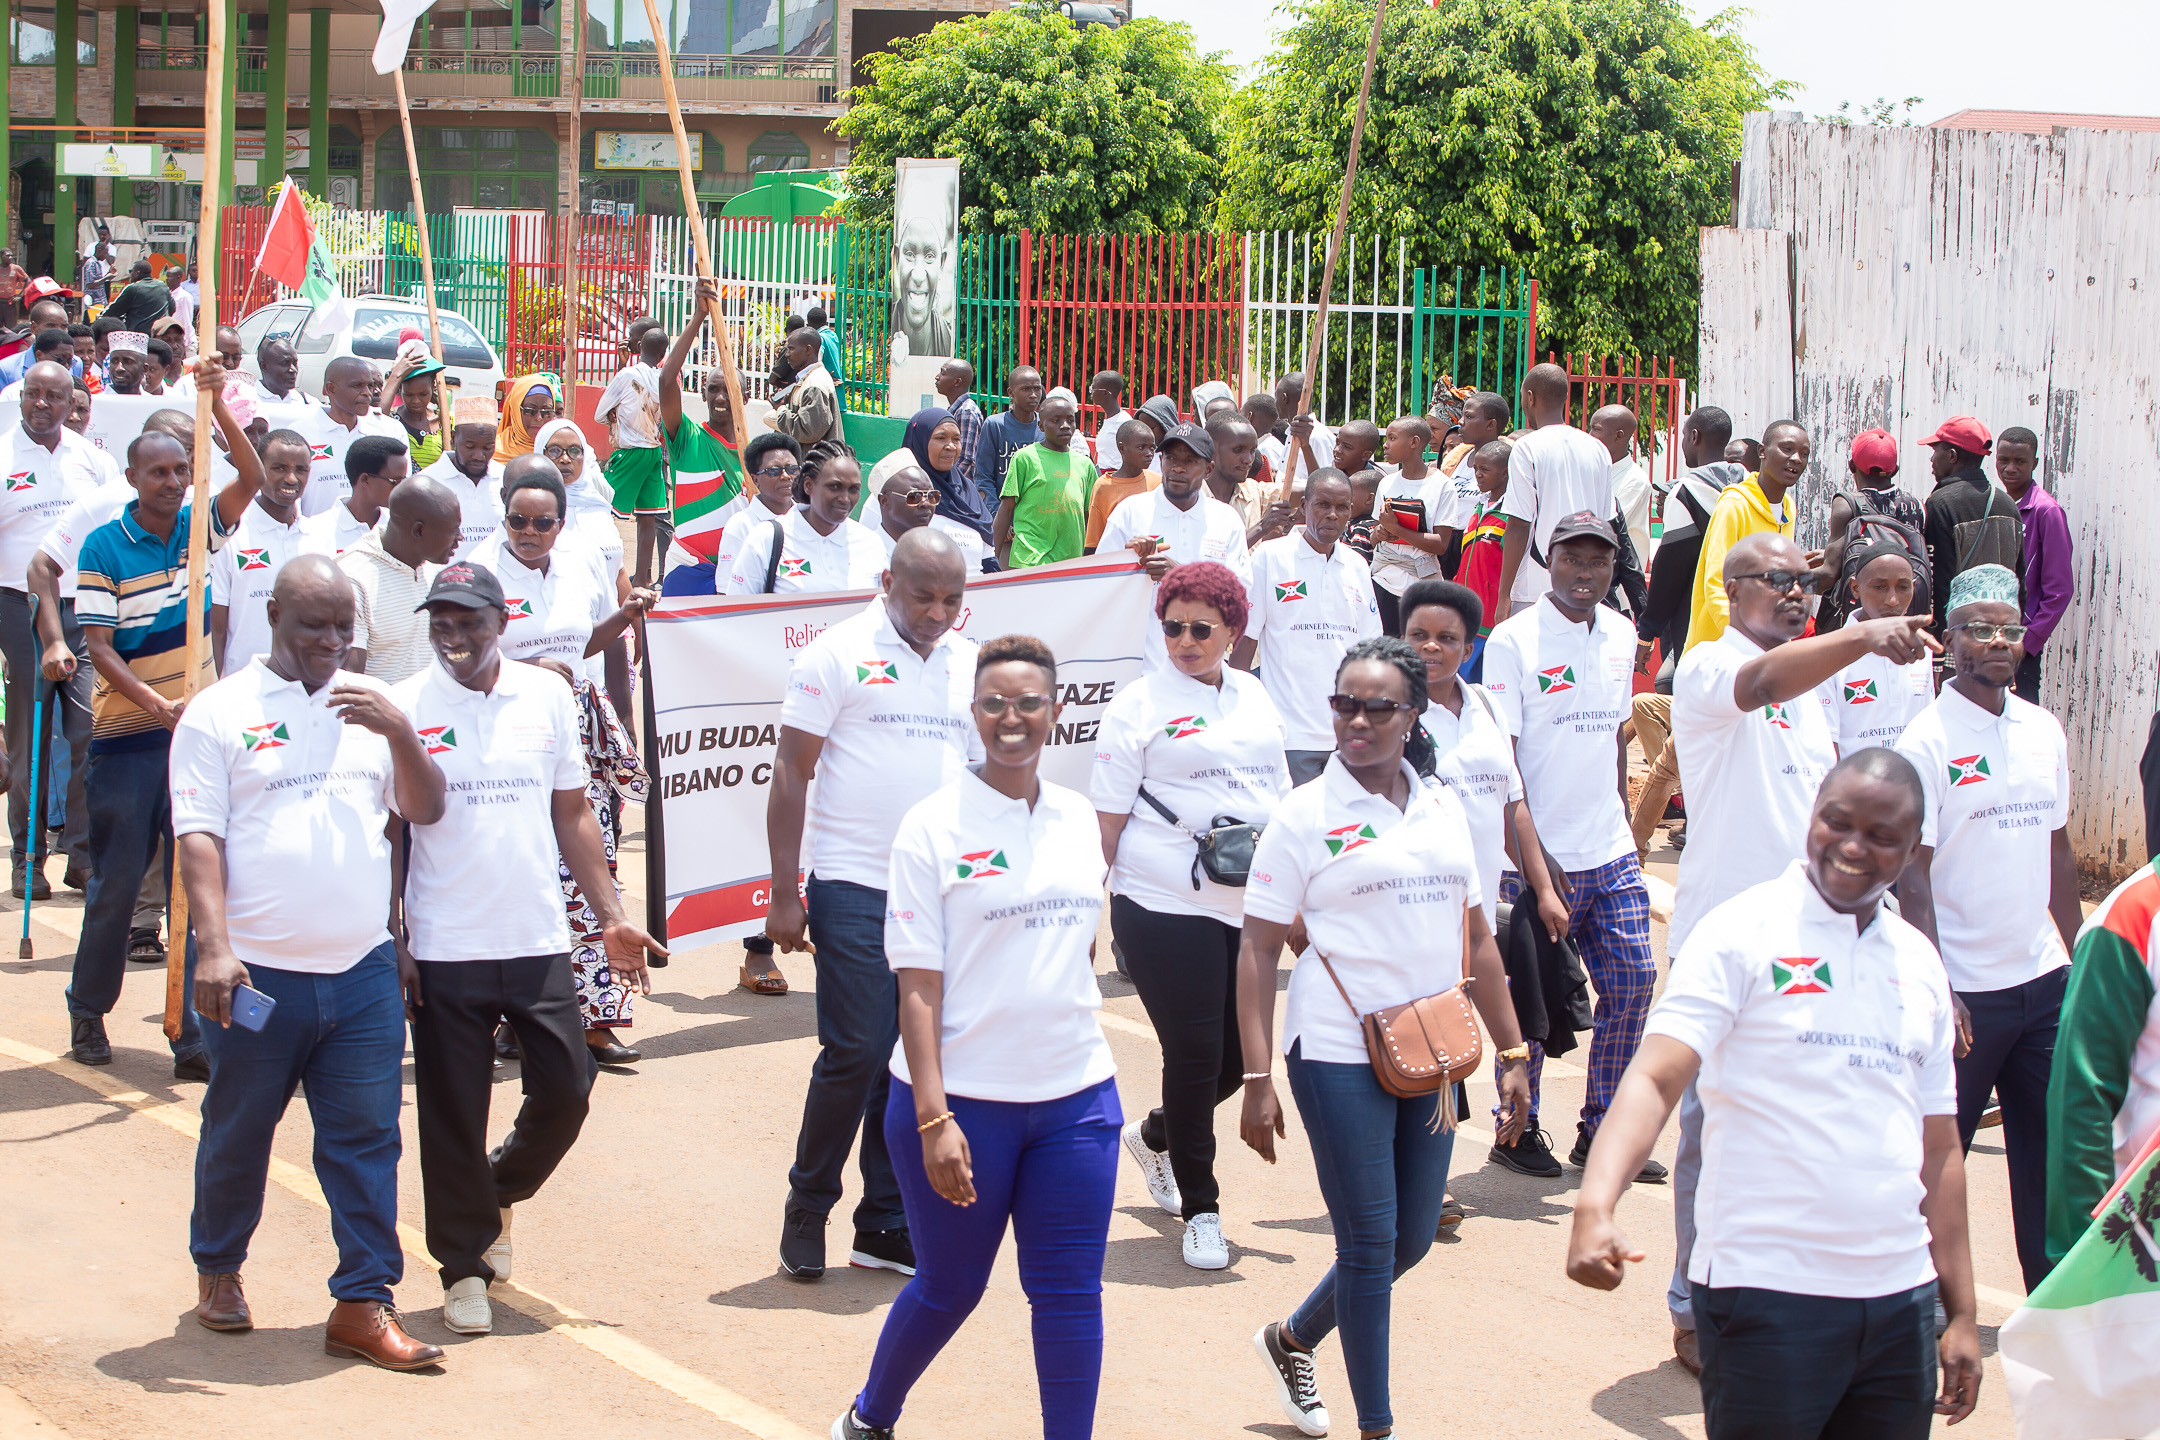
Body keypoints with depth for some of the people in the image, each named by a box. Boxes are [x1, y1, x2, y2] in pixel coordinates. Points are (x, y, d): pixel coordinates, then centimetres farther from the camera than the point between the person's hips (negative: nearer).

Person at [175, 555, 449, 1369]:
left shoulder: (371, 705, 11)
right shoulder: (219, 713, -1)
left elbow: (426, 810, 7)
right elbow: (199, 839, -7)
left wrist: (400, 732, -11)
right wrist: (213, 946, -18)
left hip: (362, 970, 3)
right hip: (256, 972, -3)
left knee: (366, 1138, 1)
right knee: (238, 1131, 12)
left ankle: (363, 1303, 6)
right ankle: (217, 1270, 33)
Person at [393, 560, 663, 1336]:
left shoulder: (546, 696, 4)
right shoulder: (403, 707, -3)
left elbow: (573, 814, 11)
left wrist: (612, 918, 6)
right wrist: (391, 941, -3)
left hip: (539, 943, 2)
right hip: (443, 950, -2)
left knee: (565, 1093, 3)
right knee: (453, 1116, 3)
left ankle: (500, 1192, 32)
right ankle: (465, 1265, 17)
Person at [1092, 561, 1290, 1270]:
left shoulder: (1254, 697, 14)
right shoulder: (1138, 705, -3)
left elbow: (1277, 793, 22)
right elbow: (1108, 818, -4)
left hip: (1249, 905, 6)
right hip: (1167, 910, -6)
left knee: (1241, 1051, 7)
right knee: (1195, 1051, -4)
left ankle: (1153, 1135, 36)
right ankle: (1199, 1210, 10)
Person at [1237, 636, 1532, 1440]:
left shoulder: (1443, 808, 8)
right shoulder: (1306, 815, -6)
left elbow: (1476, 937, 15)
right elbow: (1258, 952, -7)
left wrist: (1512, 1053, 12)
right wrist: (1258, 1081, -12)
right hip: (1340, 1056, -5)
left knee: (1413, 1238, 13)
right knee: (1370, 1243, -1)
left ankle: (1292, 1339, 36)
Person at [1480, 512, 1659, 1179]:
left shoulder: (1620, 636, 9)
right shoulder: (1514, 640, -10)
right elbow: (1500, 757, -11)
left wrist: (1623, 821, 17)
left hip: (1611, 854, 6)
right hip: (1540, 854, -6)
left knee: (1631, 982, 5)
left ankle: (1602, 1129, 18)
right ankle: (1517, 1130, 17)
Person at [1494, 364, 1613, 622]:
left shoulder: (1527, 448, -6)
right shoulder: (1598, 451, 10)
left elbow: (1519, 527, -9)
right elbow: (1606, 525, 14)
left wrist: (1504, 595, -6)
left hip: (1534, 590, -5)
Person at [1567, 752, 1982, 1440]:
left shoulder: (1918, 962, 13)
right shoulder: (1741, 932, -4)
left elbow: (1938, 1147, 18)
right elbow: (1654, 1078, -15)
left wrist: (1961, 1312, 16)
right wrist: (1595, 1207, -32)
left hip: (1900, 1299, 5)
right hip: (1768, 1293, -5)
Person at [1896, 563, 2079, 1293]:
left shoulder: (2044, 731, 8)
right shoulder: (1927, 741, -10)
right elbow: (1913, 876, -13)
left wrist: (2079, 959, 14)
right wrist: (1936, 991, -19)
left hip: (2043, 979, 6)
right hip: (1965, 988, -6)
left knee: (2051, 1150, 9)